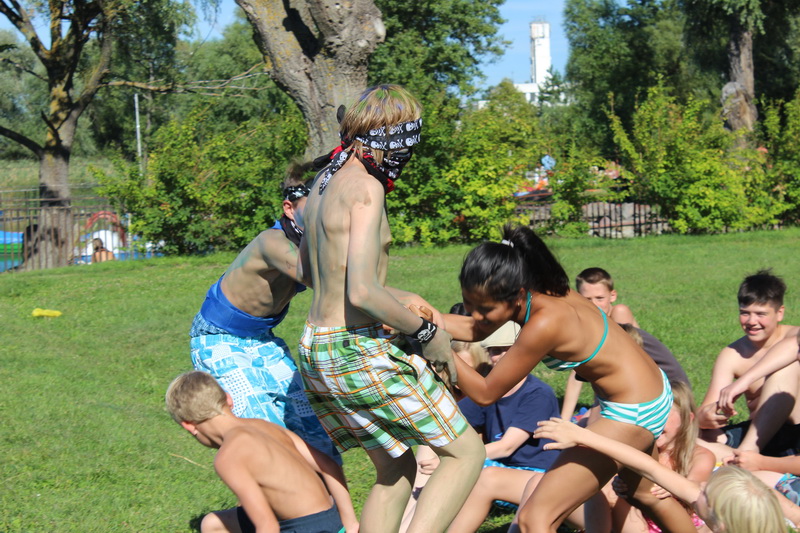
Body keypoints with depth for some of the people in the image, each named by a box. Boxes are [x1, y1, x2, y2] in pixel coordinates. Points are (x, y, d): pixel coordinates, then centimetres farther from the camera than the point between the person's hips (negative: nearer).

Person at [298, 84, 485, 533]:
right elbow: (362, 292, -24)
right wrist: (426, 332, -11)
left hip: (315, 348, 9)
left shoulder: (325, 182, 12)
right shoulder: (365, 188, -15)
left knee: (397, 470, 20)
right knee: (466, 454, 0)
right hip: (361, 351, -9)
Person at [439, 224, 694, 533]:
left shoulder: (545, 324, -33)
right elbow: (473, 330, 4)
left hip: (633, 412, -10)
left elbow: (485, 393, -22)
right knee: (646, 493, 36)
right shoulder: (540, 292, -11)